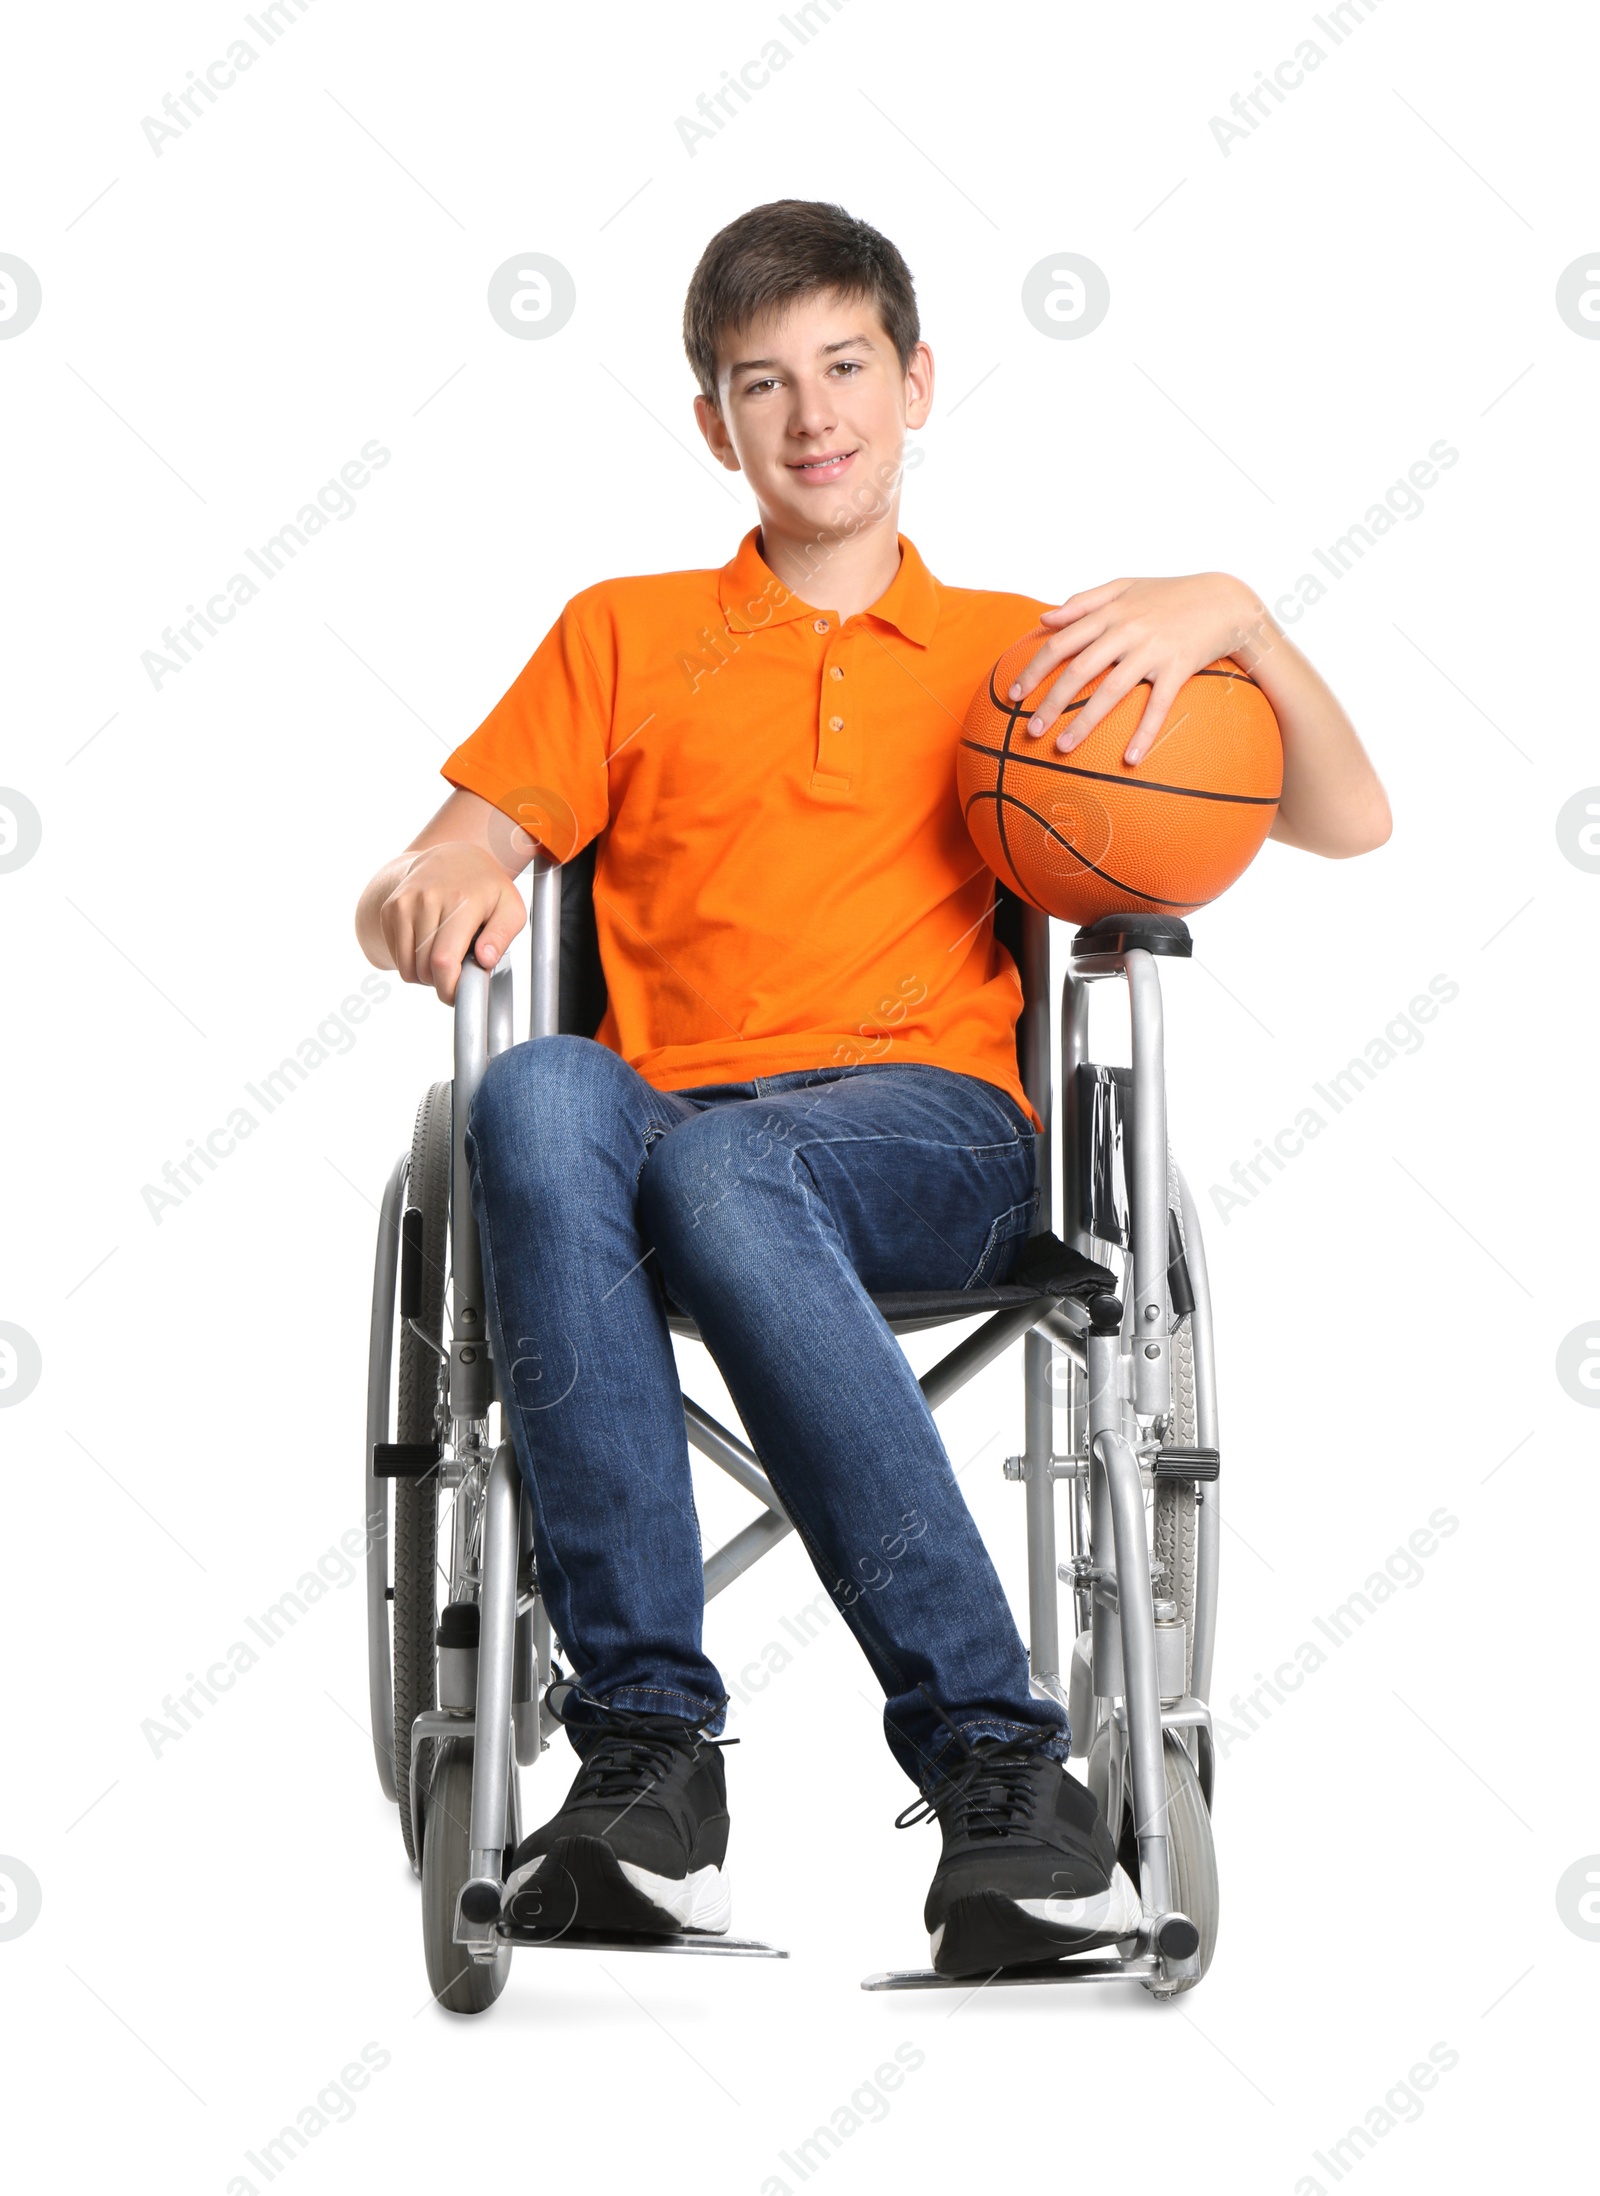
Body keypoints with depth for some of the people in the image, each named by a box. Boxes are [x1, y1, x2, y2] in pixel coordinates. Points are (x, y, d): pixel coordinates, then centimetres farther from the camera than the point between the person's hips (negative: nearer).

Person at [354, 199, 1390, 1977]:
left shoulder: (1018, 652, 24)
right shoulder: (622, 637, 25)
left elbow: (1347, 823, 19)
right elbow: (454, 855, 15)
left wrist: (1232, 615, 2)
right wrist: (437, 892, -10)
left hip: (931, 1125, -1)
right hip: (670, 1104, 1)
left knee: (722, 1172, -38)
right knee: (536, 1095, -37)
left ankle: (995, 1769, -37)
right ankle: (646, 1751, -38)